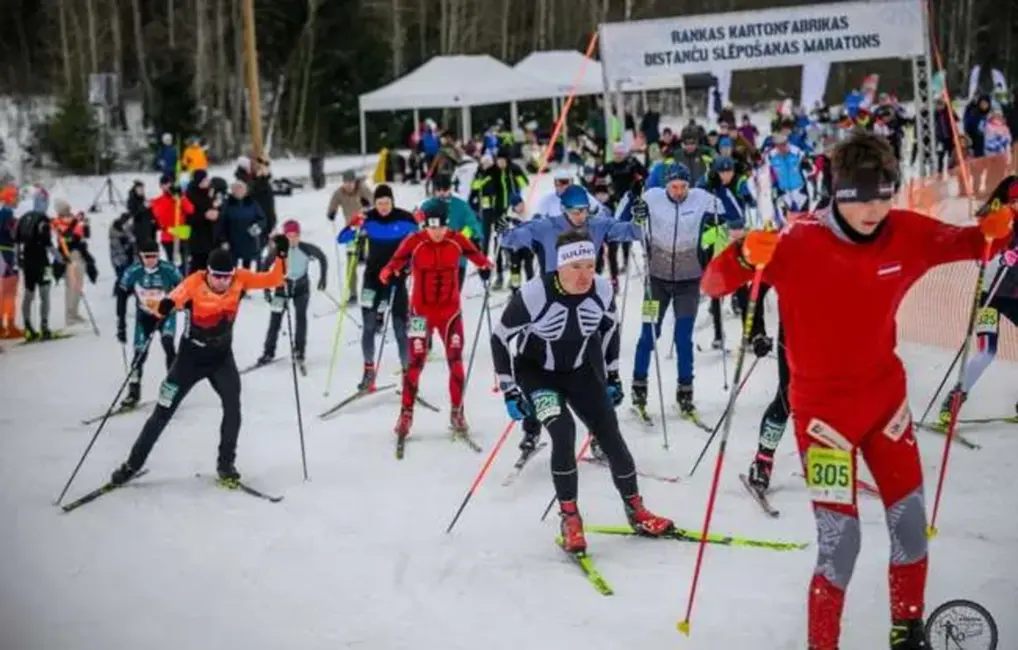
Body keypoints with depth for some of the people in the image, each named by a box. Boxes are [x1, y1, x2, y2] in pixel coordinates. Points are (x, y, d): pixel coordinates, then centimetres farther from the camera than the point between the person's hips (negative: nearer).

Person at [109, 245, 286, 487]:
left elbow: (273, 280, -14)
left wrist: (281, 255, -29)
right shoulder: (195, 283, -25)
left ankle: (226, 464, 0)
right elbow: (173, 300, -35)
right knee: (163, 413, 5)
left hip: (222, 356, 2)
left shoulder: (240, 278, -16)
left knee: (233, 405, -19)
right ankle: (133, 464, 22)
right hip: (191, 357, -2)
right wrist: (164, 307, -57)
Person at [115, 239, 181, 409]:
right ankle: (133, 393, 16)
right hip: (144, 317, 1)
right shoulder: (132, 272, -18)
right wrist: (121, 326, -6)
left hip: (166, 314, -1)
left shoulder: (169, 270, -21)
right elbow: (122, 297, -8)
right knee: (140, 353, -1)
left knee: (168, 346, -22)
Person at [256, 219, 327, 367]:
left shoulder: (307, 248, -19)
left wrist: (323, 278, -1)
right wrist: (266, 289, -8)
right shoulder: (278, 250, -20)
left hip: (301, 286, 0)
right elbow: (265, 266, -7)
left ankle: (299, 351, 4)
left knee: (301, 317, -7)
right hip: (282, 285, 0)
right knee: (275, 319, 1)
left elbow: (322, 257, 0)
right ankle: (268, 353, 11)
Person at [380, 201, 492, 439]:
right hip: (422, 311, -2)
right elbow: (394, 263, -15)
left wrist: (485, 266, -21)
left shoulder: (457, 240, -7)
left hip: (451, 310, 2)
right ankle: (406, 413, 8)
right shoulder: (414, 242, -13)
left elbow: (476, 256, 1)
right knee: (415, 362, -4)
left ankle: (457, 412, 17)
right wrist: (388, 274, -37)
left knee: (455, 361, 3)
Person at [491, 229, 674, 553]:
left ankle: (636, 511, 18)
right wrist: (510, 391, -15)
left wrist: (612, 376, 7)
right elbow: (500, 337, -16)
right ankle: (569, 518, -10)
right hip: (538, 373, -4)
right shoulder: (534, 294, -30)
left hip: (582, 371, 4)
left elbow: (609, 327, 5)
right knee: (563, 431, -25)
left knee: (610, 435, -1)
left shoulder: (602, 289, -18)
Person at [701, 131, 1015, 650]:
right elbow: (713, 285, -22)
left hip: (886, 397, 5)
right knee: (840, 540, -8)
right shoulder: (799, 242, -22)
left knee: (911, 523, 14)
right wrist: (744, 256, -44)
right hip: (823, 406, -5)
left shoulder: (906, 234, -9)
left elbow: (958, 243, 10)